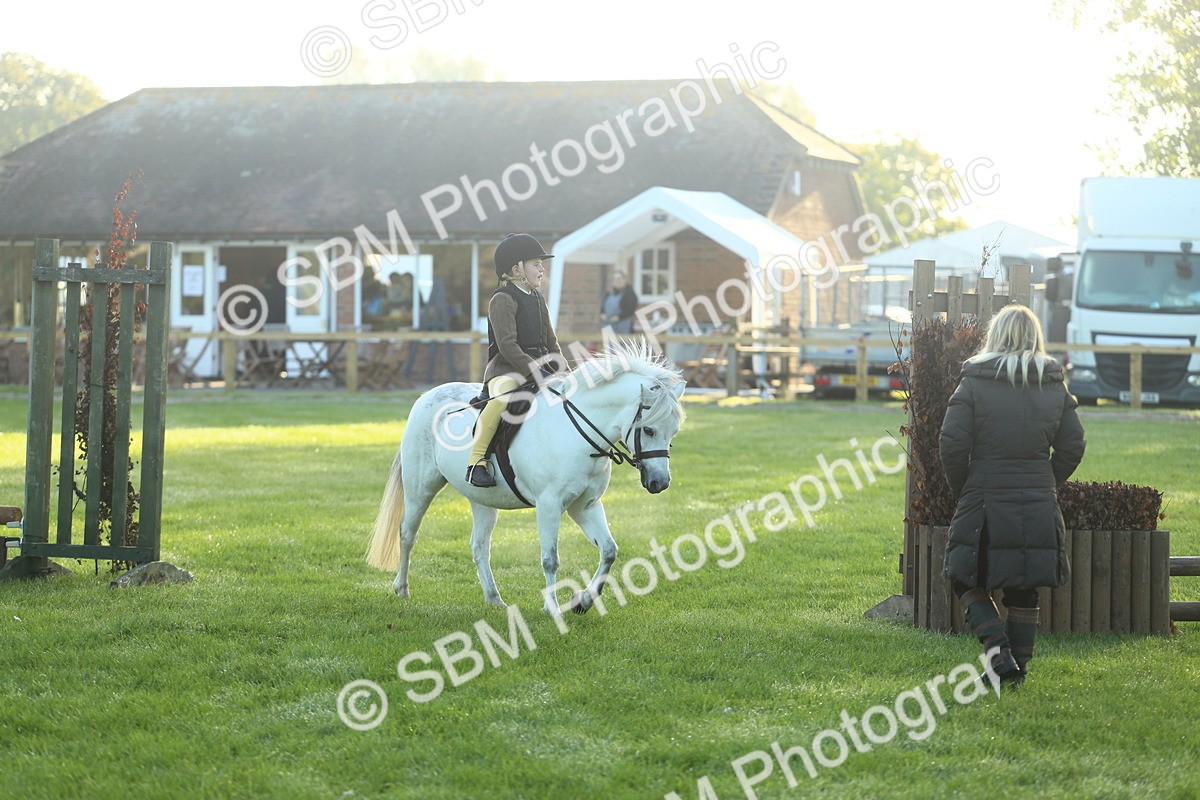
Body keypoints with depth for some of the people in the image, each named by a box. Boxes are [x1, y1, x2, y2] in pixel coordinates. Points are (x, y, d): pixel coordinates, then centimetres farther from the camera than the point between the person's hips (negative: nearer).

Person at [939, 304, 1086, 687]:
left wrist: (962, 492, 4)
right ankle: (1019, 666, 17)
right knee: (1024, 591, 15)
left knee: (969, 583, 9)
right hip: (1038, 507, 4)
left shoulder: (973, 384, -7)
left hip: (985, 502, -3)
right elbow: (1072, 446, 5)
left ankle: (998, 650, -7)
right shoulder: (1055, 388, 4)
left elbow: (952, 444, -10)